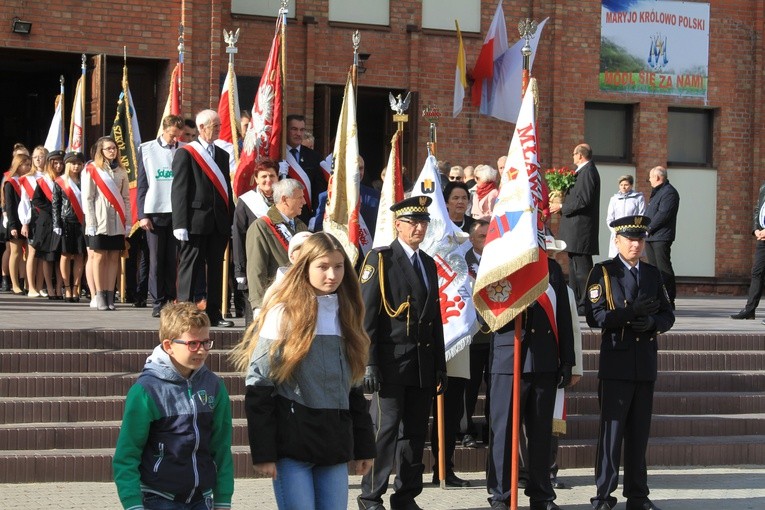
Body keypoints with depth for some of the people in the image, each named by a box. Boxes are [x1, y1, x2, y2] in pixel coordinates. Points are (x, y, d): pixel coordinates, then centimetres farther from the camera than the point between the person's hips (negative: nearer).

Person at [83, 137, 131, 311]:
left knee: (114, 257, 2)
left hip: (117, 221, 4)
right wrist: (91, 223, -10)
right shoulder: (92, 170, -1)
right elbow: (87, 198, -4)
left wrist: (127, 222, 6)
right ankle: (100, 297, 0)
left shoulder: (121, 171, 12)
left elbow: (126, 197, 13)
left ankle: (110, 296, 4)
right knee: (100, 256, -2)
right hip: (100, 220, -4)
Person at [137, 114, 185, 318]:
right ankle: (158, 302, 5)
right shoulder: (147, 150, 6)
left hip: (178, 211, 0)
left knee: (174, 260, 3)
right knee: (156, 260, 1)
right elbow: (141, 184, 6)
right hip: (155, 211, 0)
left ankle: (171, 299, 10)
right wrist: (142, 215, -2)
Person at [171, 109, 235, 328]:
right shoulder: (185, 154, -4)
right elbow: (179, 190, -8)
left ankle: (214, 314, 15)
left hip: (219, 223, 6)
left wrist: (231, 220, 12)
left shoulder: (222, 154, 16)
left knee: (216, 269, 9)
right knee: (191, 269, -2)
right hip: (196, 222, -6)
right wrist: (180, 224, -15)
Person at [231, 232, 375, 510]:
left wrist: (364, 445, 15)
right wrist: (262, 452, -13)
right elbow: (258, 387, -9)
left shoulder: (345, 315, 13)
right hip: (292, 445, -5)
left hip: (335, 445, 5)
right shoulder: (282, 315, -5)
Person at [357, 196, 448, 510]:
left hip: (423, 363, 6)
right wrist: (368, 363, -16)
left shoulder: (429, 264, 18)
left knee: (415, 431, 7)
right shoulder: (380, 259, -3)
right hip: (391, 362, -6)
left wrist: (440, 366, 15)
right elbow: (366, 315, -9)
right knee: (386, 428, -7)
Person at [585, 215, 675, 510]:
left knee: (639, 433, 9)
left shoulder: (653, 274, 14)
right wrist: (632, 312, -21)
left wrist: (652, 322, -10)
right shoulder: (602, 272, -1)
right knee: (611, 430, -2)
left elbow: (668, 316, 12)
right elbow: (595, 317, -11)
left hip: (645, 365, 5)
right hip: (616, 364, -4)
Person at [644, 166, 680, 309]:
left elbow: (663, 214, -20)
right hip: (651, 237, 10)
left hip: (661, 237, -10)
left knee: (663, 269, -9)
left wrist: (649, 228, -16)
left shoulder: (669, 192, -10)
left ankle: (669, 301, -9)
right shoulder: (656, 192, 22)